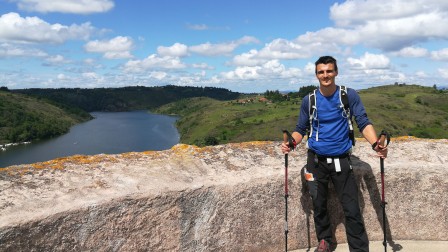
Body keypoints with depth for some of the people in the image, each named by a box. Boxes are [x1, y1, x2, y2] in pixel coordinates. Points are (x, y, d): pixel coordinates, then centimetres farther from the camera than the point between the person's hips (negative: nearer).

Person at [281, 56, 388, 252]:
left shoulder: (349, 95, -4)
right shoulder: (309, 100, 1)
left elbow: (363, 123, -6)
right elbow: (300, 129, 6)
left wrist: (376, 144, -24)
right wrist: (291, 143, -14)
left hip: (341, 160, -2)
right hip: (316, 160, 2)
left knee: (352, 209, -1)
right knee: (319, 205, 13)